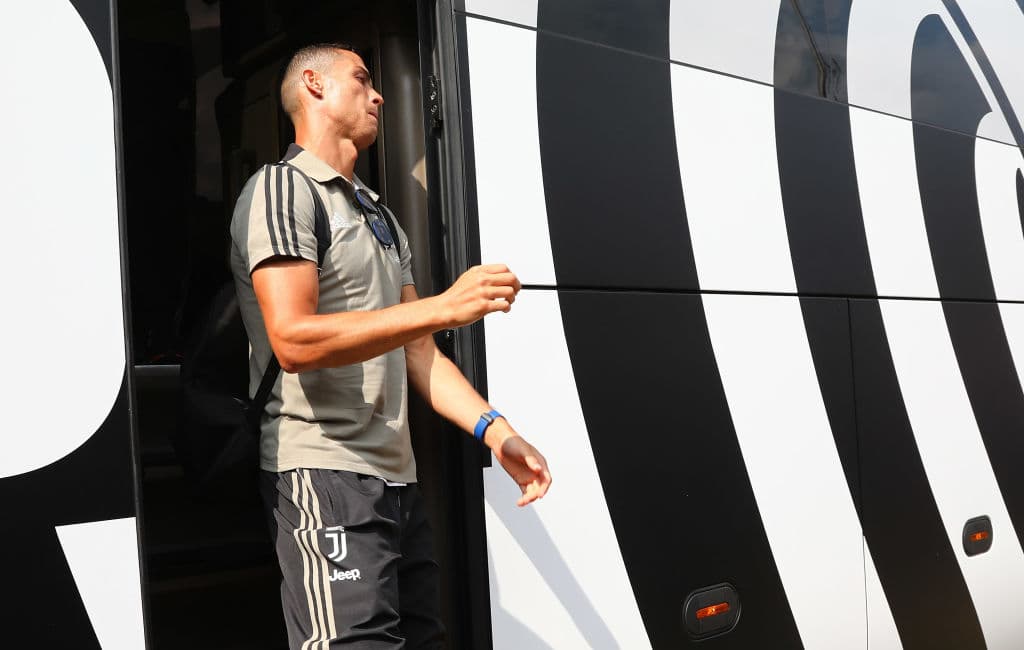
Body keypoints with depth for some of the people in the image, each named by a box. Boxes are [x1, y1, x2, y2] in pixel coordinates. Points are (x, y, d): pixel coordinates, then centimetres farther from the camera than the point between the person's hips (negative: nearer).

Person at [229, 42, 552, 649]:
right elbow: (294, 340, -18)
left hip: (397, 478, 8)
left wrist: (493, 428, 4)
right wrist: (445, 307, -21)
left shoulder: (381, 219, 23)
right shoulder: (283, 189, -4)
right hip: (324, 475, -8)